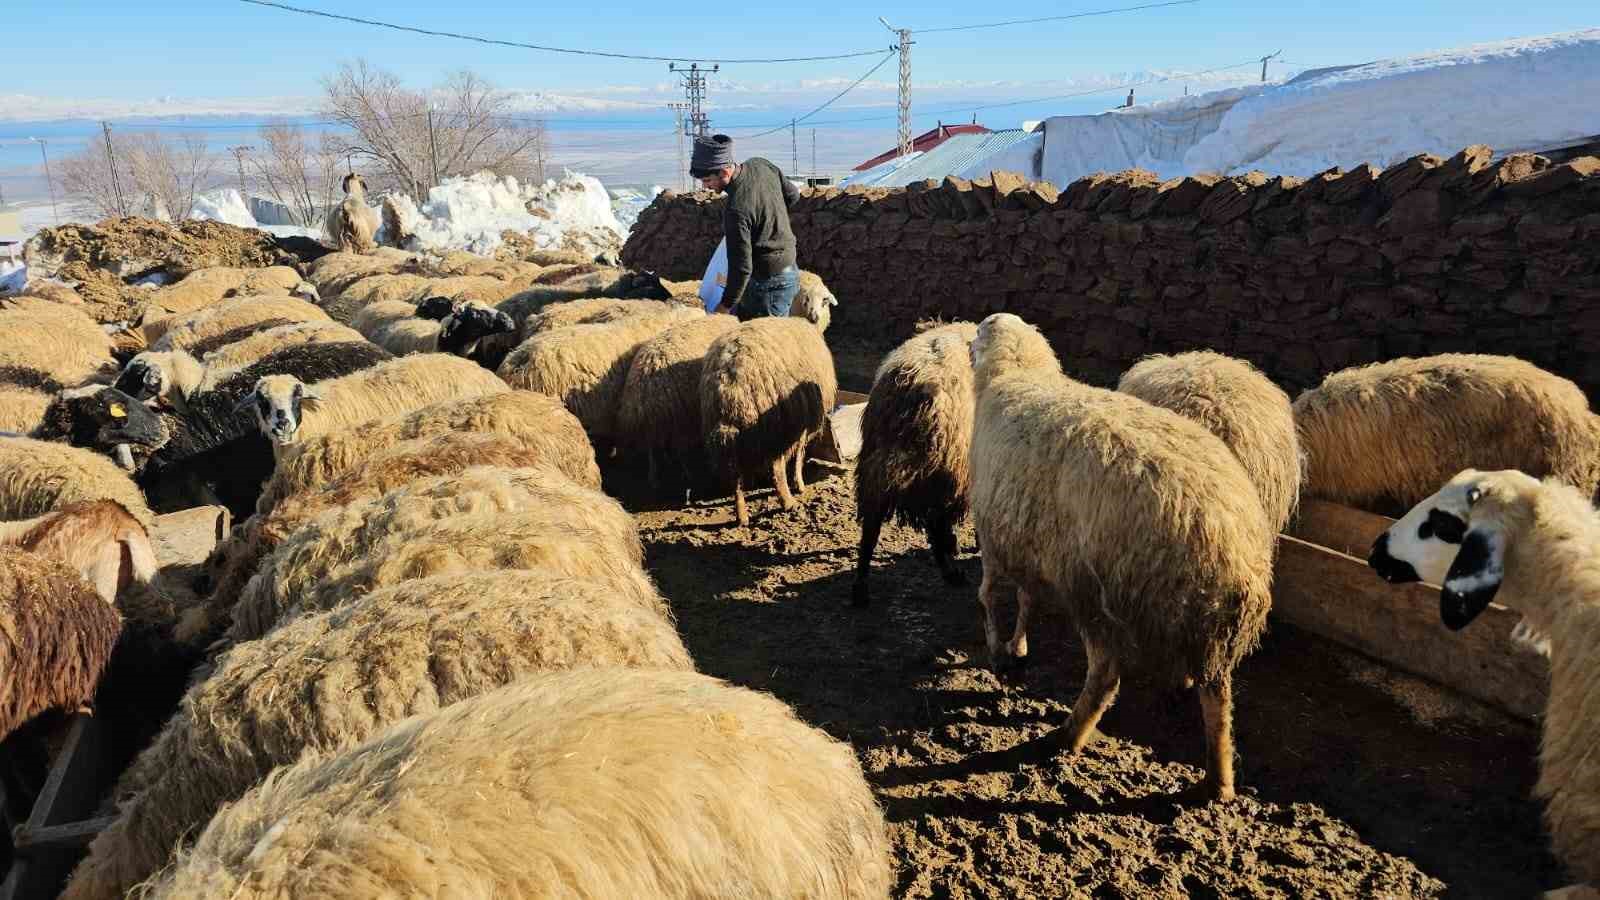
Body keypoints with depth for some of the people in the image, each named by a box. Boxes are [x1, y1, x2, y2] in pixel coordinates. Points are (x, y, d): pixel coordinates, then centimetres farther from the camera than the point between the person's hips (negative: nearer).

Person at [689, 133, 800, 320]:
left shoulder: (736, 210, -28)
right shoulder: (760, 165, -4)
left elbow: (741, 267, -24)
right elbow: (792, 194, 13)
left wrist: (725, 305, -12)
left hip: (769, 285, -10)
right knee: (737, 322, 17)